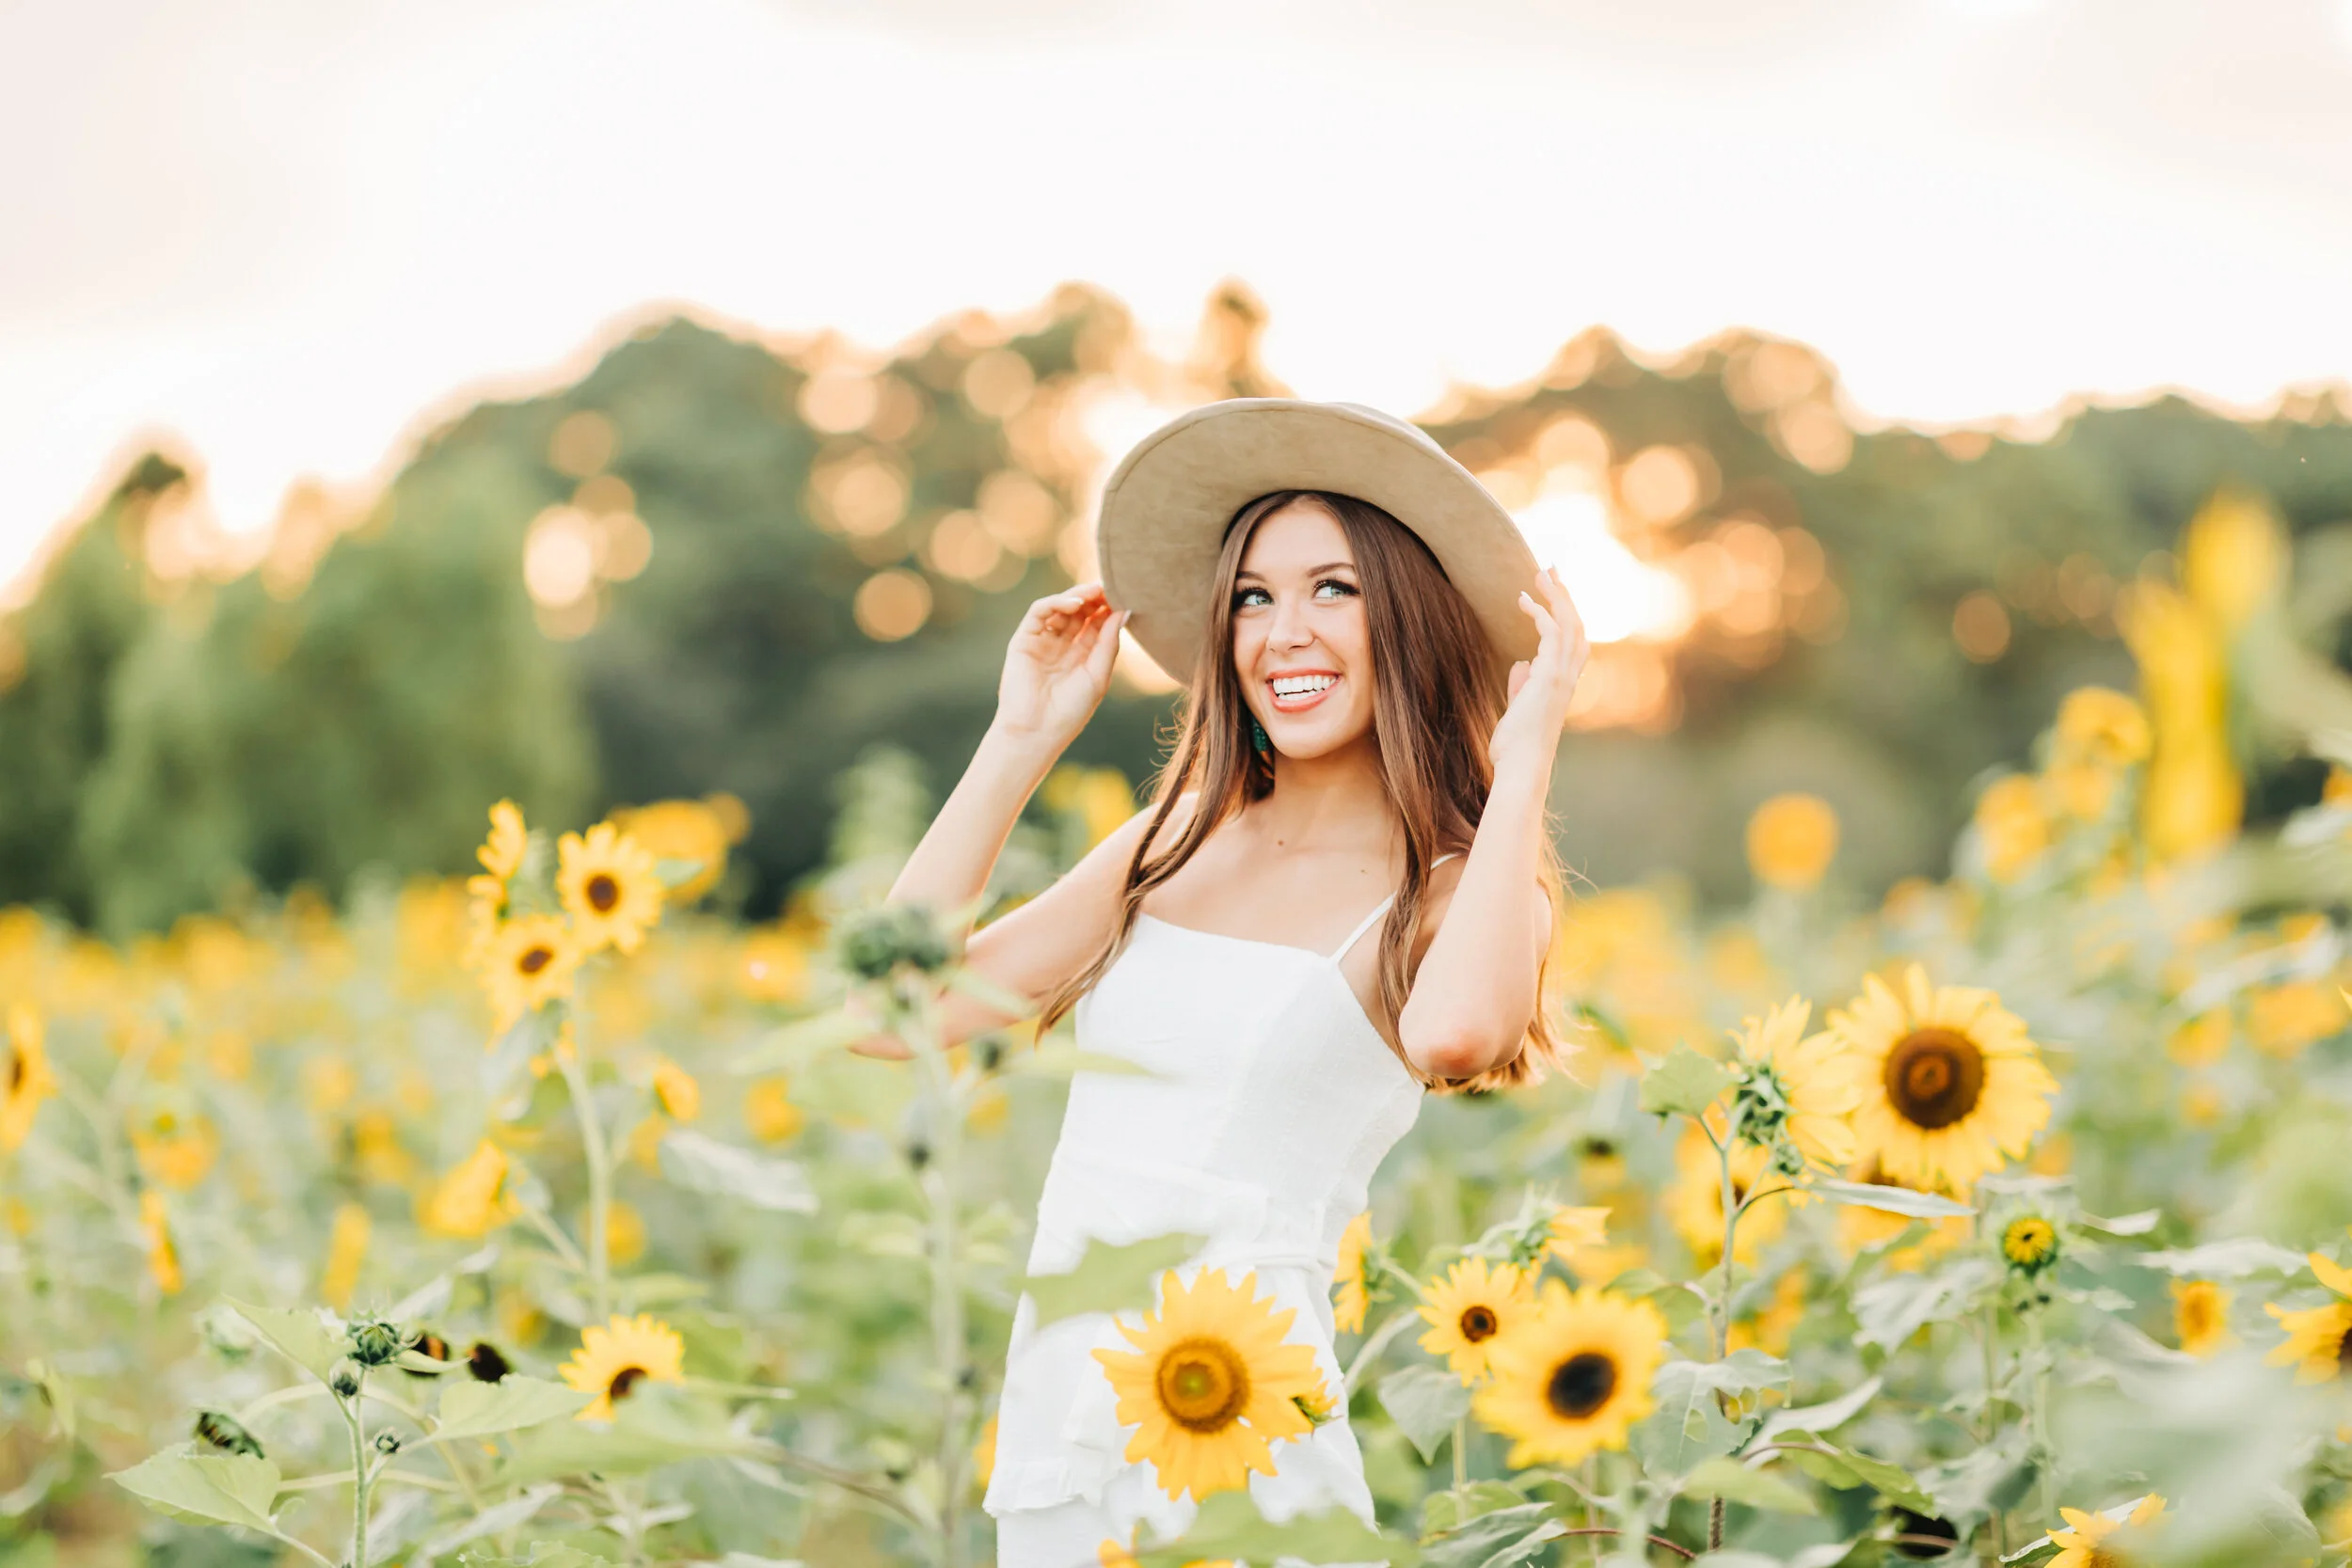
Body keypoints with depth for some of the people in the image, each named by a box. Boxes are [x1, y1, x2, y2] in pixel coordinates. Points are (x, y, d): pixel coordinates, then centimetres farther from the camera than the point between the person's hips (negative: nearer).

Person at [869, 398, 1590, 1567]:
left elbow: (1453, 1031, -29)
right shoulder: (1174, 845, 10)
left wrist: (1523, 763, -15)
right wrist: (1022, 742, 6)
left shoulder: (1461, 886, -4)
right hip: (1048, 1404, 5)